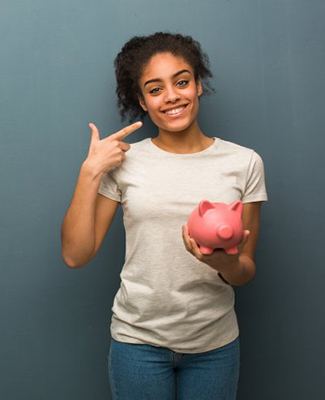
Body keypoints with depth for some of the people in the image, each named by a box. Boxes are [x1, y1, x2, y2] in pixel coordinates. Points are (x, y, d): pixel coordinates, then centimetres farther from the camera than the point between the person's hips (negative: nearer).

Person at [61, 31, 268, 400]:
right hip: (138, 338, 0)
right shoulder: (123, 161, -4)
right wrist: (91, 170, -13)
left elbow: (245, 272, -1)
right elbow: (75, 255, -6)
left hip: (214, 342, 1)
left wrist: (225, 262, -24)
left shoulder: (244, 162, -5)